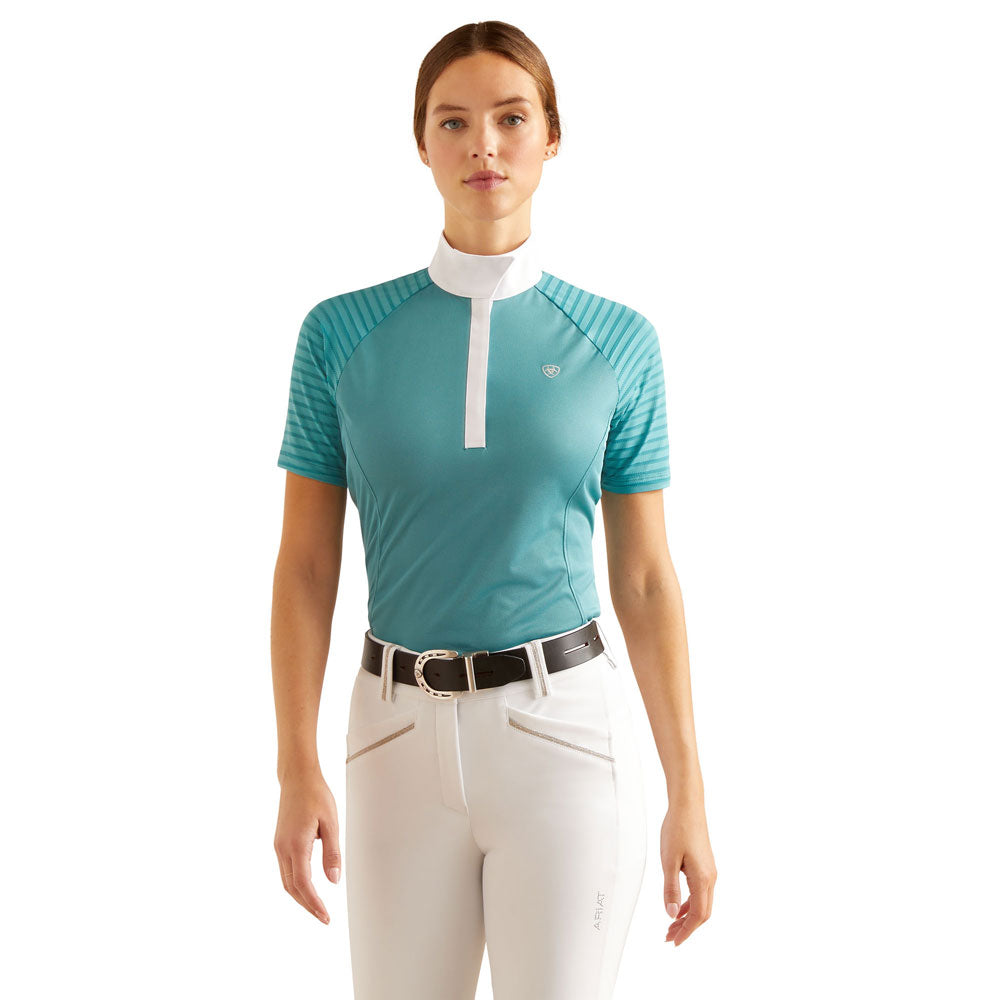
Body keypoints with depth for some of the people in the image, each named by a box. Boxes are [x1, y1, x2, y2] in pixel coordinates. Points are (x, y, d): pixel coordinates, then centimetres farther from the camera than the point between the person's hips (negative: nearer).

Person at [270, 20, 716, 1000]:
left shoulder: (617, 342, 0)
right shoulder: (343, 333, 0)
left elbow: (646, 579, 3)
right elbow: (305, 564, 2)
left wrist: (688, 796, 1)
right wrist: (297, 771, -6)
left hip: (565, 732, -1)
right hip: (400, 735, 1)